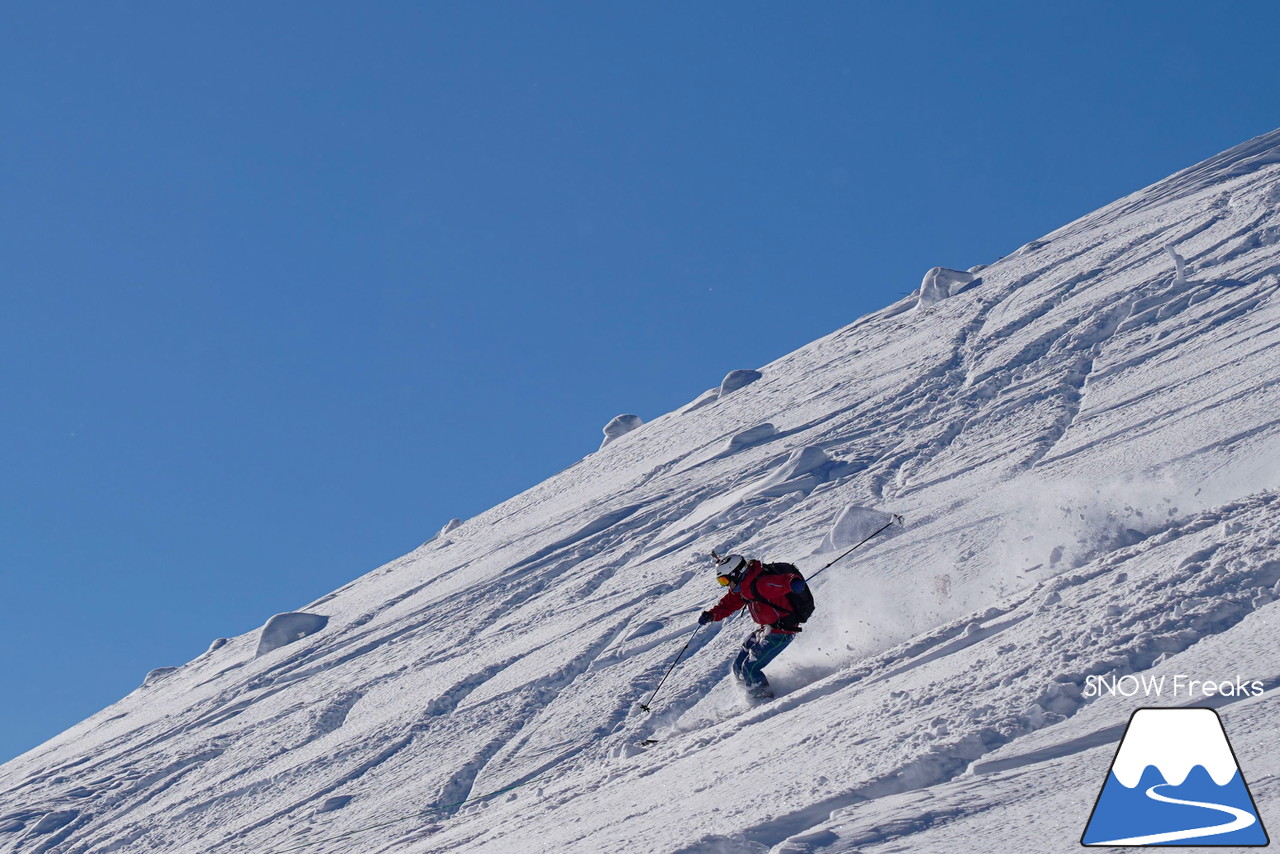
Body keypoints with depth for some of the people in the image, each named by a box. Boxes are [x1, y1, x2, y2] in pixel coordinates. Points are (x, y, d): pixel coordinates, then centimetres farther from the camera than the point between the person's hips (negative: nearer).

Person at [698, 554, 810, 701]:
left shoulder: (760, 584, -27)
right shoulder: (741, 587, 4)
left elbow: (784, 580, -41)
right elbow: (728, 604, 15)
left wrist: (794, 581, -64)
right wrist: (711, 615, -3)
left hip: (781, 632, -10)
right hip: (765, 629, 10)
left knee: (750, 668, -13)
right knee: (739, 667, 11)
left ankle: (765, 699, 5)